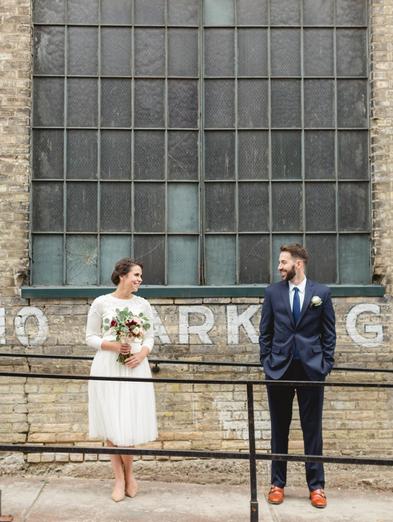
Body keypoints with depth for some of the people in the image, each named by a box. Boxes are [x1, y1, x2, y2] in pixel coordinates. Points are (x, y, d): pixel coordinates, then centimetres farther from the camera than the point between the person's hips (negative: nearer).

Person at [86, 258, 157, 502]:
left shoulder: (143, 304, 6)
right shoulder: (101, 303, -2)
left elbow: (150, 337, 11)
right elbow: (91, 337, 1)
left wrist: (142, 353, -9)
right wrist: (113, 345, -15)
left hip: (135, 367, 2)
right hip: (108, 368, -1)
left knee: (130, 423, 1)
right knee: (112, 424, 2)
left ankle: (127, 475, 22)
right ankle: (120, 478, 16)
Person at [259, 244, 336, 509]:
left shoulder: (321, 292, 1)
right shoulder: (273, 292, 5)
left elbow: (329, 332, 4)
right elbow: (265, 331, 8)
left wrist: (327, 364, -2)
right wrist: (267, 362, 2)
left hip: (311, 368, -1)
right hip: (279, 368, 1)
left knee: (312, 428, 5)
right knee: (279, 429, 9)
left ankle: (316, 486, 15)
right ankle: (278, 484, 19)